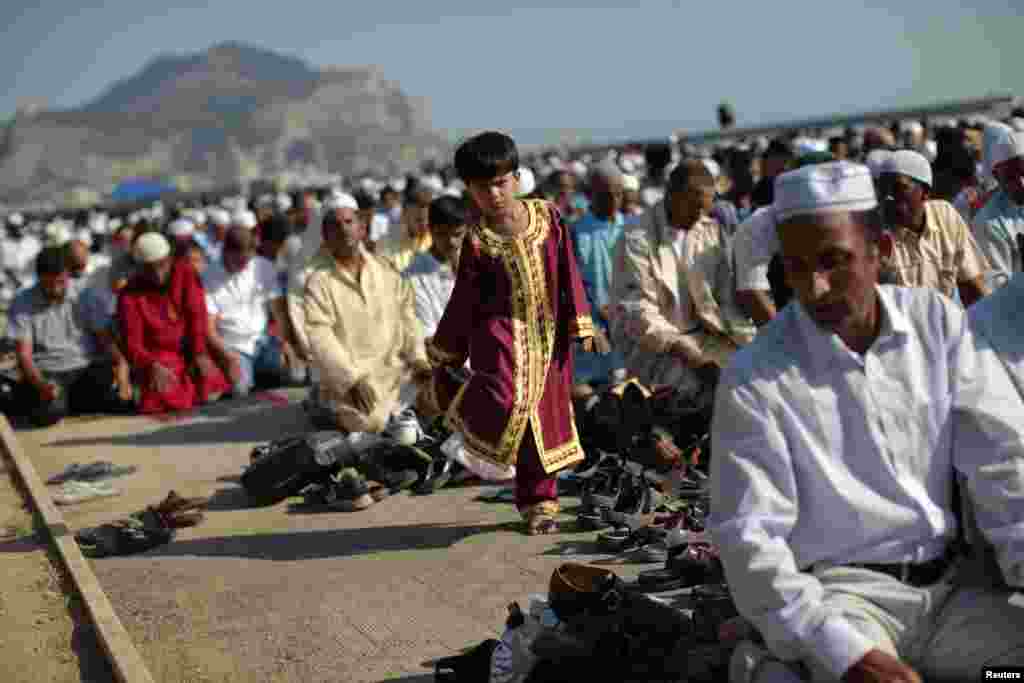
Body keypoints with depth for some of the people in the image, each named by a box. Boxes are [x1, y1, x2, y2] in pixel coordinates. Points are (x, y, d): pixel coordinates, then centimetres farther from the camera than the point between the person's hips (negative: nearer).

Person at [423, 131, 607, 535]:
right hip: (502, 333, -3)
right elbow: (463, 303, 0)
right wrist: (442, 359, 5)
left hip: (549, 336, 3)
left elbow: (568, 275, 4)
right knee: (508, 405, -23)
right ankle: (451, 398, 10)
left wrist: (580, 326, 2)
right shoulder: (477, 241, -7)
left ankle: (539, 501, 24)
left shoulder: (548, 217, -1)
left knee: (547, 417, 8)